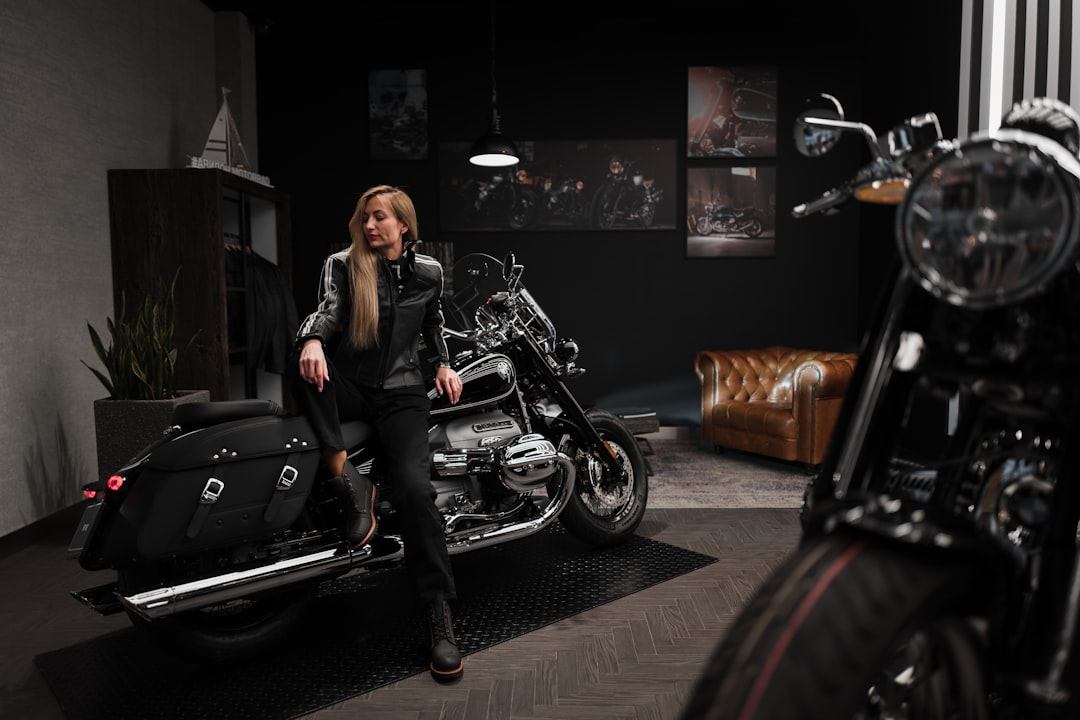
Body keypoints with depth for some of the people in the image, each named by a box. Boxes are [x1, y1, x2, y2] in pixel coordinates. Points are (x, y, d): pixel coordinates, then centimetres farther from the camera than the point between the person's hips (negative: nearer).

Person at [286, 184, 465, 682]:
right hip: (349, 385, 1)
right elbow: (326, 310, -15)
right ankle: (349, 482, -28)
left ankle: (440, 616, -17)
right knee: (301, 367, -34)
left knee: (414, 486, -24)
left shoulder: (427, 271, 8)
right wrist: (313, 341, -38)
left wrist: (444, 364, 8)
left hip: (401, 392, 0)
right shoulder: (342, 264, 2)